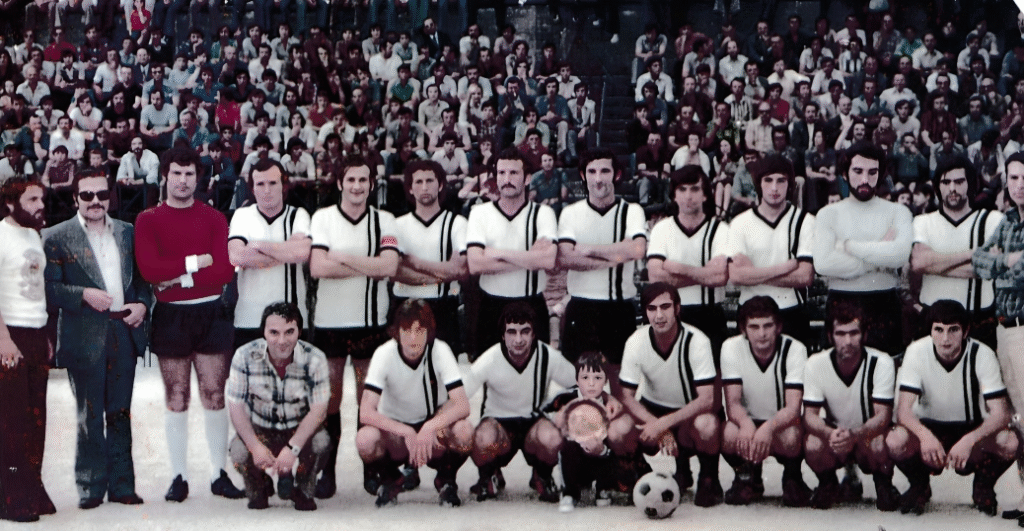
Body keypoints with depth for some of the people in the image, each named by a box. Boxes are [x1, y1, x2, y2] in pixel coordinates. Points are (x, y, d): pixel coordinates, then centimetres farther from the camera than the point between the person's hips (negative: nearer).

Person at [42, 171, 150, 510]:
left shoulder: (127, 233, 12)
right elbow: (49, 288, -6)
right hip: (84, 338, -4)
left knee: (120, 414, 10)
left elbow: (142, 276, 16)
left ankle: (121, 485, 17)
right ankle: (91, 487, 12)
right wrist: (84, 295, -18)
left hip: (124, 332, 4)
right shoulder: (57, 237, -1)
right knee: (89, 416, 3)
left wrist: (142, 303, -3)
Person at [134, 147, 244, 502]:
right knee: (176, 397, 4)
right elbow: (149, 269, -12)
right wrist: (197, 261, -11)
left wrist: (179, 277, -12)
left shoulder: (213, 218, 6)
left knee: (214, 393, 2)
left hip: (211, 313, 1)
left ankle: (219, 474, 9)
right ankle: (179, 477, 10)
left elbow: (225, 269, -6)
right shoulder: (148, 220, 3)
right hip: (170, 316, -1)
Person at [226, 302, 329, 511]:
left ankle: (302, 490, 4)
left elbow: (318, 409, -17)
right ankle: (259, 489, 10)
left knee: (320, 443, -32)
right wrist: (255, 446, -23)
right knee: (239, 454, -30)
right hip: (258, 429, 0)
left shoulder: (314, 359, -17)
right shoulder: (245, 356, -15)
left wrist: (292, 448, -29)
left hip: (300, 429, 0)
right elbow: (236, 406, -11)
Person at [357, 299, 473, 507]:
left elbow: (462, 405, -23)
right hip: (394, 428, 0)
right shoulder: (384, 355, -18)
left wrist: (429, 427, -39)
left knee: (464, 431, -34)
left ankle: (446, 481, -1)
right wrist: (406, 432, -35)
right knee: (365, 439, -34)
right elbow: (366, 412, -25)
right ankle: (390, 481, 1)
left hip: (435, 429, 0)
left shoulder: (440, 351, -17)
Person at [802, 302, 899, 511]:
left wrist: (855, 434, -45)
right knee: (812, 445, -31)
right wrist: (830, 434, -40)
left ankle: (883, 486, -2)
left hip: (871, 434, -2)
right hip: (833, 434, 2)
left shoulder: (881, 363, -19)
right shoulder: (815, 364, -14)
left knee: (878, 445, -37)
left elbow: (883, 416, -23)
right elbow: (810, 415, -15)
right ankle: (828, 485, 3)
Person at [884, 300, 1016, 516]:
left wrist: (969, 440, -41)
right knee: (894, 441, -32)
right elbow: (904, 410, -21)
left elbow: (1000, 414, -22)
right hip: (928, 428, 0)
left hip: (973, 430, 0)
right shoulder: (917, 352, -16)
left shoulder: (982, 355, -17)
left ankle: (983, 487, 3)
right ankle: (919, 486, 3)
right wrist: (925, 435, -43)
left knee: (1009, 443, -32)